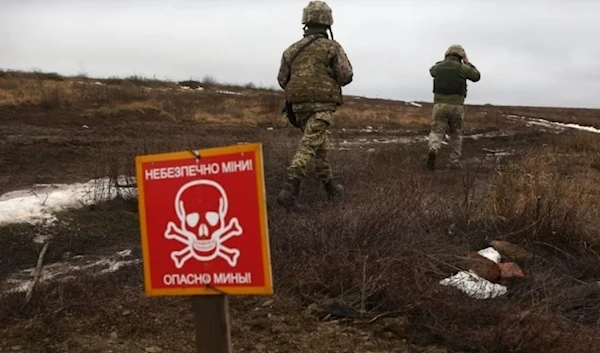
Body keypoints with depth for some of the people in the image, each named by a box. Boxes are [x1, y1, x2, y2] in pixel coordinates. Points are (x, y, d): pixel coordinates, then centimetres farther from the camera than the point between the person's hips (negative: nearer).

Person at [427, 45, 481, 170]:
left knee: (436, 133, 0)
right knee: (456, 134, 18)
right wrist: (468, 63, 28)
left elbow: (432, 71, 34)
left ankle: (433, 151, -33)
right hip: (456, 107, -1)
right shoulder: (462, 68, -1)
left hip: (440, 105, 1)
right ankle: (455, 162, 17)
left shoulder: (439, 67, 7)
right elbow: (477, 76, 17)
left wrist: (445, 61, 40)